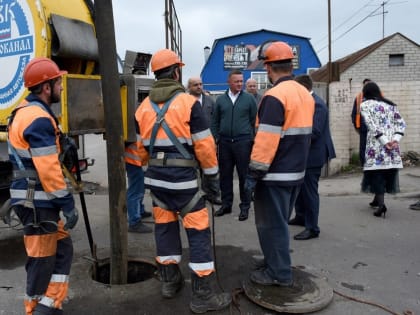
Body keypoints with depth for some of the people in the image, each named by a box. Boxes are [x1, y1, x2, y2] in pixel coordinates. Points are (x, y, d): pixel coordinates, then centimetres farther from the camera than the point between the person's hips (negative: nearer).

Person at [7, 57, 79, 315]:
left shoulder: (26, 112, 15)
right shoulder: (38, 118, -19)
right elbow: (48, 169, -24)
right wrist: (68, 203, -19)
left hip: (36, 199, 10)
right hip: (36, 202, -10)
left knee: (62, 249, 15)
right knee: (43, 259, 3)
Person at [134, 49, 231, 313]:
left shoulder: (144, 107, 6)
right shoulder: (189, 103, -11)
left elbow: (141, 148, 12)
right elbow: (204, 145, -12)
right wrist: (212, 177, -2)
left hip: (156, 177, 6)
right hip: (183, 178, -6)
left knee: (164, 227, 17)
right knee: (199, 232, 1)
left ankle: (170, 281, 30)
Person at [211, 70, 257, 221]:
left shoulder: (249, 99, 2)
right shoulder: (220, 99, 8)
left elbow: (255, 121, 2)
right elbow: (215, 122, 12)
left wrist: (253, 140, -2)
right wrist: (216, 139, 5)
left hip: (243, 142, -2)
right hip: (224, 142, 3)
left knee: (244, 175, 3)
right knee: (225, 174, 8)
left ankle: (245, 206, 13)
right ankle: (226, 204, 20)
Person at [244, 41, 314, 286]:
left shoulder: (275, 96, -18)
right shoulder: (306, 94, 9)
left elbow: (266, 140, -22)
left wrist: (253, 174, -18)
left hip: (275, 174, -9)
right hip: (297, 171, 9)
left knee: (271, 224, 5)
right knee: (280, 221, 21)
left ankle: (279, 273, 16)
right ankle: (277, 263, 34)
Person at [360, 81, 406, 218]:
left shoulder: (365, 105, 1)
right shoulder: (390, 104, 16)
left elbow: (372, 125, -12)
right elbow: (401, 123, 6)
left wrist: (384, 141, -14)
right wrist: (396, 139, -4)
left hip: (376, 143, -5)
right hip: (392, 144, 5)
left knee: (376, 173, -1)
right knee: (388, 173, 15)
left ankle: (381, 204, -12)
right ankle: (378, 199, 27)